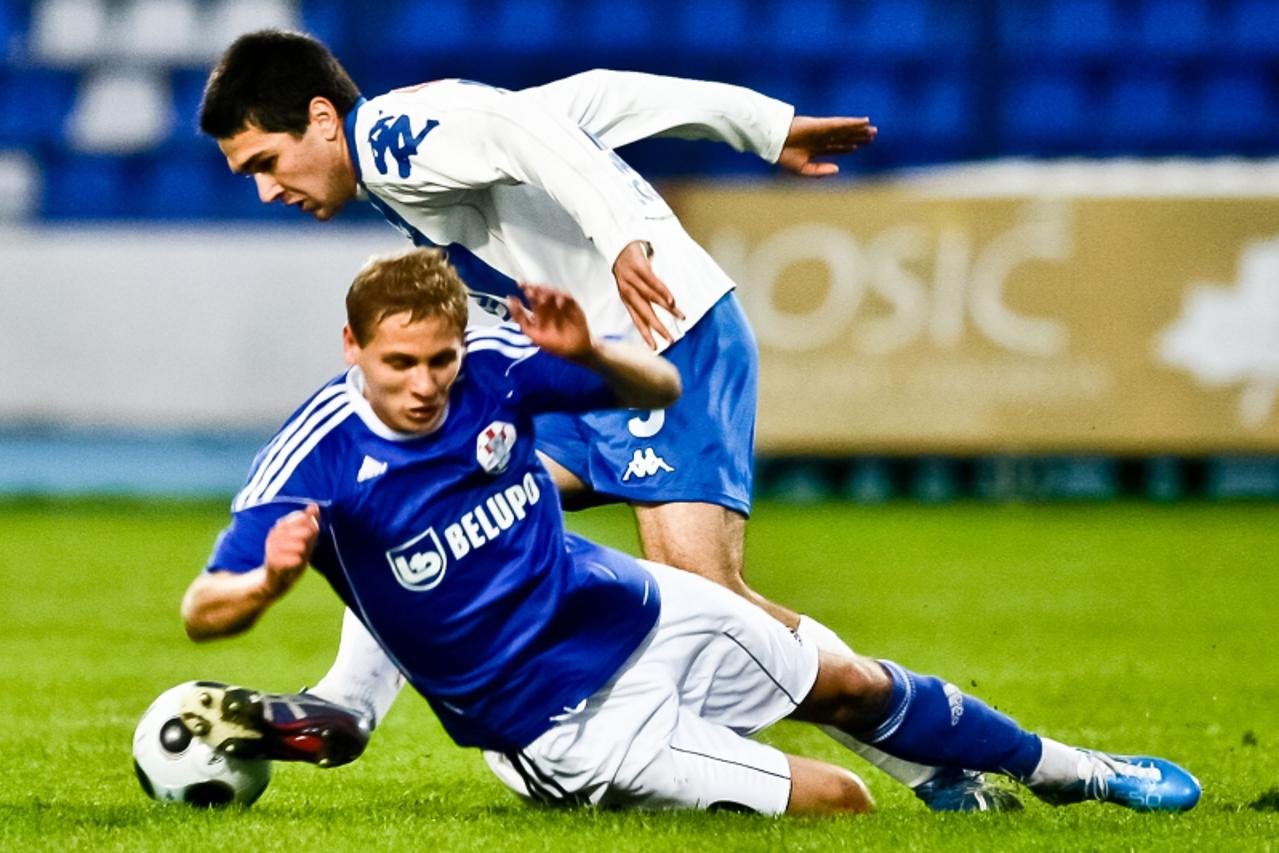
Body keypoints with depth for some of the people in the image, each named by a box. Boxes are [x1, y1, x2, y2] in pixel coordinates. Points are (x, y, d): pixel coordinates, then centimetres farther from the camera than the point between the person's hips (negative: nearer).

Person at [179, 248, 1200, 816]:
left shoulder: (491, 365, -14)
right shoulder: (315, 458, -25)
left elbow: (661, 387, -4)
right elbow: (205, 609, -26)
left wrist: (584, 353, -27)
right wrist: (271, 579, -49)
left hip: (638, 611, 5)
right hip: (560, 720, -5)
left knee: (852, 689, 21)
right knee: (837, 802, -10)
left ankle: (1073, 771, 44)